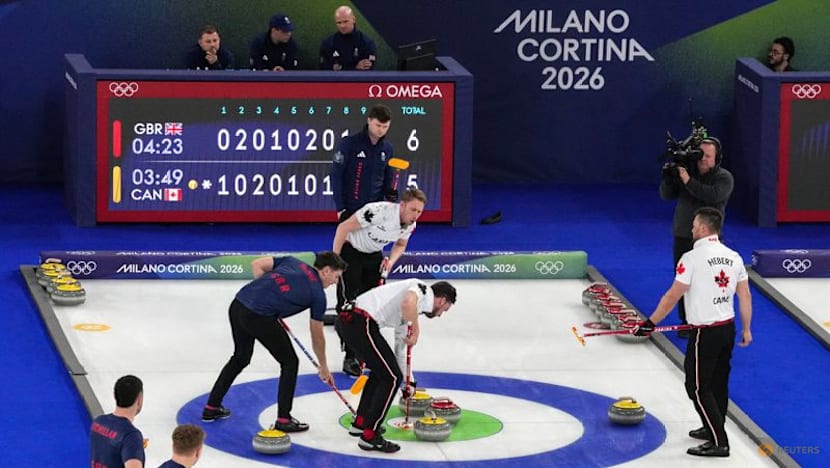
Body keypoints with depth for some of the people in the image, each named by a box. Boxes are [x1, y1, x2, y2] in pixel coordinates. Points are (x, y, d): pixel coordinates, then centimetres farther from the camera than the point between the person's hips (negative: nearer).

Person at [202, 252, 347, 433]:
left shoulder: (292, 262, 22)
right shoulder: (317, 294, 8)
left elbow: (256, 264, 16)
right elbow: (317, 337, 16)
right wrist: (323, 367, 30)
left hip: (238, 304, 7)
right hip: (259, 316, -7)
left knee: (240, 358, 28)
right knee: (289, 362, 10)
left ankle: (212, 408, 32)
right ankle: (283, 420, 8)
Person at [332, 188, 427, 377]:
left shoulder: (410, 224, -12)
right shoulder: (379, 212, -35)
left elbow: (400, 244, 10)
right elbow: (344, 227, -27)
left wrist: (391, 260, -12)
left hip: (373, 255, 7)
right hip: (350, 251, -7)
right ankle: (350, 358, -7)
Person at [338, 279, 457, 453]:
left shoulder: (419, 301, 28)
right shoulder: (423, 289, 0)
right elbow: (408, 303, -26)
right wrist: (416, 331, -10)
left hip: (350, 321, 10)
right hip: (362, 323, -10)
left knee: (381, 372, 27)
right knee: (391, 377, -4)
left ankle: (360, 424, 35)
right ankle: (370, 436, -2)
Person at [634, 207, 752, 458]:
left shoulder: (693, 258, -16)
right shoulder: (733, 257, 5)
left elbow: (672, 296, -14)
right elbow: (745, 296, 8)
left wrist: (650, 323, -6)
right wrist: (746, 329, 18)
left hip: (704, 333, -8)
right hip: (728, 327, 8)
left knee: (698, 387, -1)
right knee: (718, 382, 20)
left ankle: (718, 442, -5)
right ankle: (713, 430, 33)